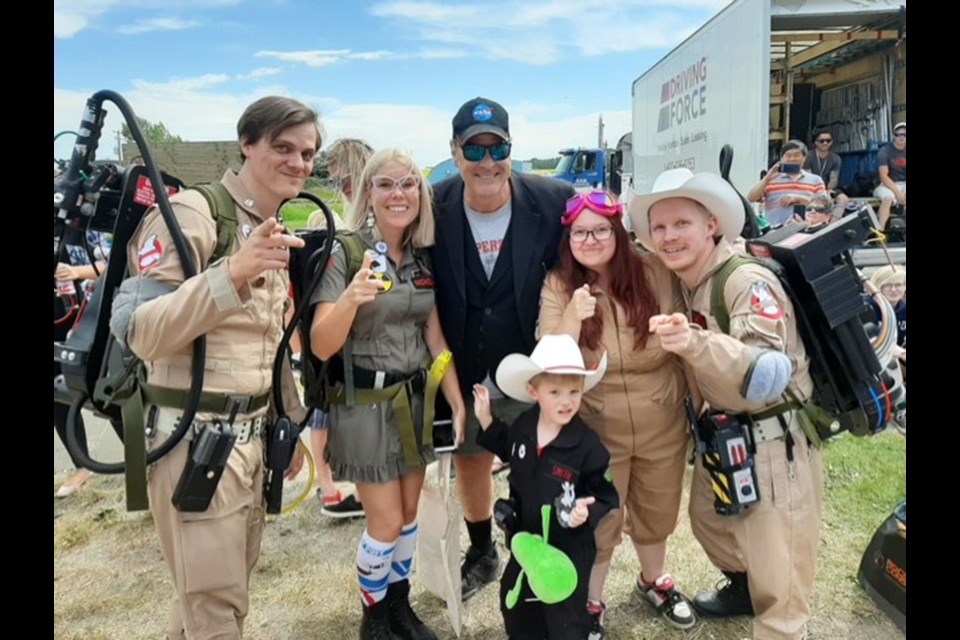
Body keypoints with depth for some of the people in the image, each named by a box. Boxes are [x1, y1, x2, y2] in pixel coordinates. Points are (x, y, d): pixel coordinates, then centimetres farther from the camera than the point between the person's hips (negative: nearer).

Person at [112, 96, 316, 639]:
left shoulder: (275, 230, 12)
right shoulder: (192, 213, -13)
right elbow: (140, 333, -23)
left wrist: (292, 420, 20)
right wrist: (232, 274, -35)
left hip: (253, 432, 8)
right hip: (197, 435, -8)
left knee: (224, 587, 20)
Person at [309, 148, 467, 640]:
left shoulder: (424, 259, 3)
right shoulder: (344, 252, -14)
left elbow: (435, 338, 6)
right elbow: (321, 347, -19)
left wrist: (458, 404, 1)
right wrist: (350, 298, -38)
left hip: (414, 397, 6)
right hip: (365, 402, -5)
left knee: (409, 514, 15)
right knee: (386, 522, 2)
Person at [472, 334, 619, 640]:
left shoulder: (588, 446, -26)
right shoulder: (522, 426, -10)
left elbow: (606, 498, -17)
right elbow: (510, 450, 13)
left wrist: (587, 511, -36)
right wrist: (486, 420, 3)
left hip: (569, 547, -5)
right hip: (525, 538, 6)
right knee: (516, 605, 27)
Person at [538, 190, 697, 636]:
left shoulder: (655, 273, -12)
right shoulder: (558, 286, -12)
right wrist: (574, 316, -34)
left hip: (664, 426, 2)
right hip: (596, 431, -2)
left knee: (656, 515, 24)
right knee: (596, 523, 13)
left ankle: (654, 580, 53)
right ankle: (590, 604, 40)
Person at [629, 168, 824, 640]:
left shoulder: (748, 282, -24)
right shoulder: (680, 283, 1)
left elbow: (770, 376, -37)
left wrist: (696, 343, -50)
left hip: (775, 440, -8)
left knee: (778, 576, 0)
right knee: (708, 521, 26)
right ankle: (745, 589, 52)